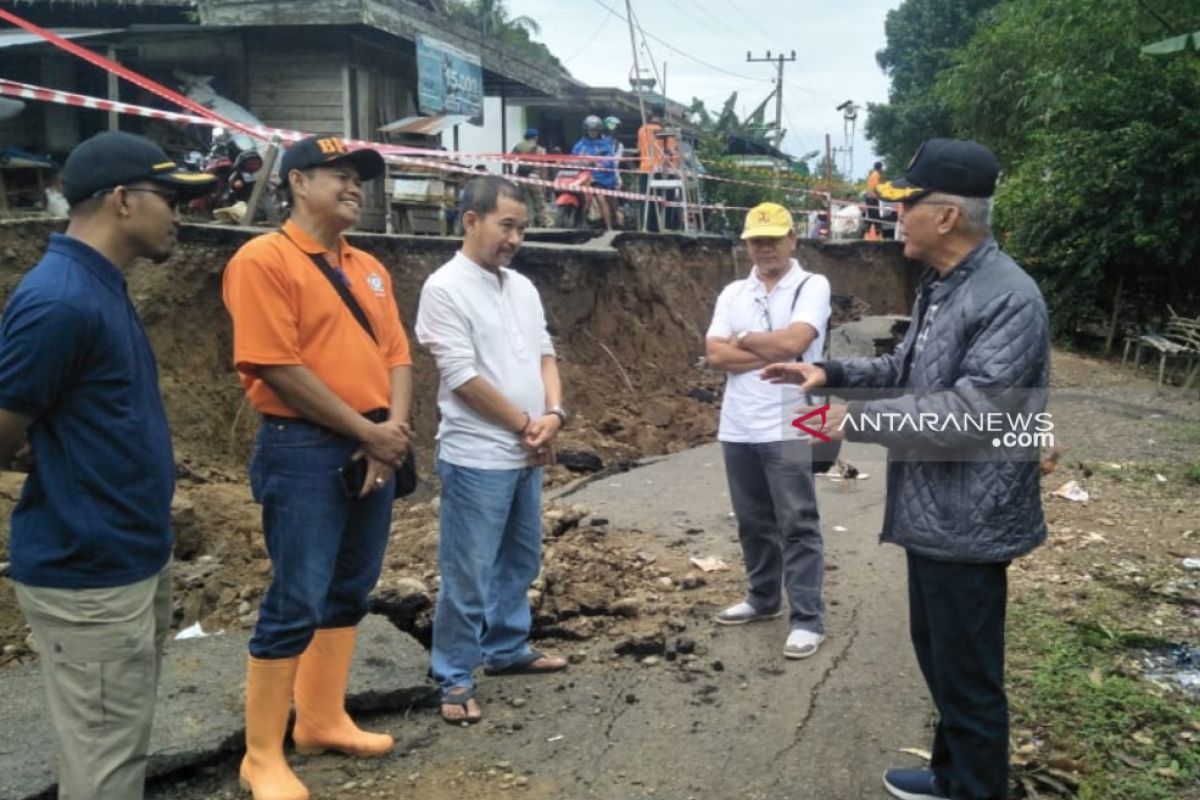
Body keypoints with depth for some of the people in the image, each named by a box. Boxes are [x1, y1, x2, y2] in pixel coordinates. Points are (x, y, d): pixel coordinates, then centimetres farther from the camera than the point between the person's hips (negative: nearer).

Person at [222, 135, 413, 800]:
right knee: (296, 603, -4)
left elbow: (396, 357, 13)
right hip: (303, 450, -8)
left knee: (350, 593, 15)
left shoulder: (369, 270, 15)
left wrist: (395, 428, -6)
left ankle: (323, 720, 31)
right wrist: (368, 431, -13)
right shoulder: (264, 259, -9)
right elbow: (278, 369, -17)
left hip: (373, 449, 8)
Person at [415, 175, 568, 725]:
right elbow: (463, 377, -18)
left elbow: (545, 354, 13)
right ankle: (455, 680, 13)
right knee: (468, 575, 0)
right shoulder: (445, 288, -14)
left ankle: (507, 649, 35)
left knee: (520, 562, 19)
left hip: (526, 455, 8)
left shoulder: (522, 287, 10)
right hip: (476, 459, -8)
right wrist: (528, 425, -11)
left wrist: (553, 414, -6)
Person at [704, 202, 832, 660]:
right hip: (737, 428, 6)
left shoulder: (812, 286, -4)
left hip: (788, 429, -5)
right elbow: (715, 355, -1)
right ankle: (763, 599, 31)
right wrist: (773, 352, -11)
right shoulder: (733, 293, 11)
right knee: (753, 522, 16)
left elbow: (793, 341, -19)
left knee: (797, 525, -2)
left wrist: (744, 339, -4)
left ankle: (807, 618, 4)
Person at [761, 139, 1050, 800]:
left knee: (968, 677, 6)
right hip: (930, 512, 10)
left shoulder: (1008, 299, -23)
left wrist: (857, 420, -24)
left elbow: (971, 411, -29)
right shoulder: (940, 286, 10)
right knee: (936, 654, 24)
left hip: (968, 522, -10)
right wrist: (831, 372, 7)